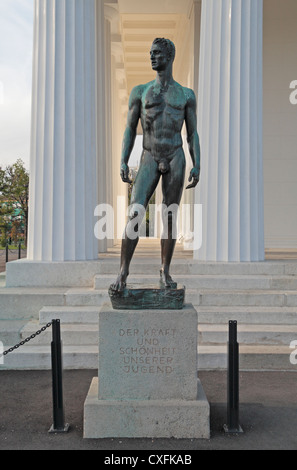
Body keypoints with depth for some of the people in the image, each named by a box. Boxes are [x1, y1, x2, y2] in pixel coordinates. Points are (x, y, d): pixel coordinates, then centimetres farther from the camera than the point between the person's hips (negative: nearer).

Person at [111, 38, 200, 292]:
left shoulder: (186, 94, 10)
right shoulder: (140, 92, 11)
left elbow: (193, 133, 8)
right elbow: (130, 130, 8)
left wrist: (197, 165, -4)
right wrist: (123, 162, -3)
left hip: (176, 159, 0)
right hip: (149, 159, 0)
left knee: (169, 216, 1)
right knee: (134, 214, -12)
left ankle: (165, 271, 11)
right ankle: (123, 272, -5)